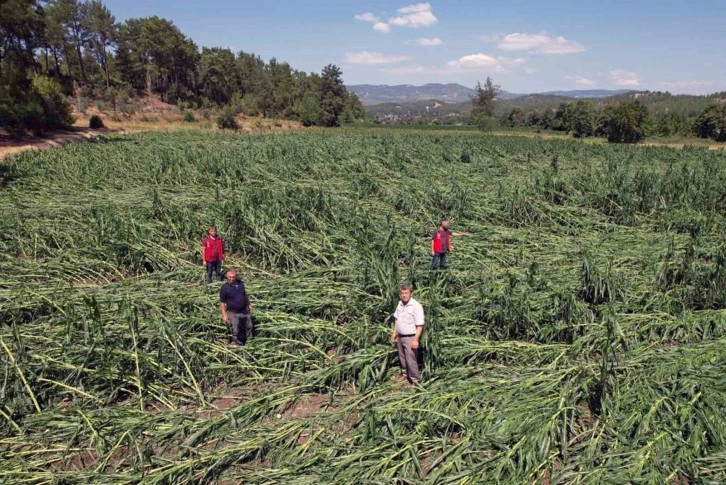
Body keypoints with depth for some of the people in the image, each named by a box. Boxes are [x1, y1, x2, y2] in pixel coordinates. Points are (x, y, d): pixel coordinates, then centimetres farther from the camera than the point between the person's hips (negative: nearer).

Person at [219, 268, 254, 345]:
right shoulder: (224, 288, -20)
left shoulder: (240, 283, -5)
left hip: (244, 310, 6)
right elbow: (222, 303, -14)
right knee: (236, 331, 6)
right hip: (233, 313, -5)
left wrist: (249, 304, 17)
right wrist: (224, 315, -17)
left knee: (249, 326, 21)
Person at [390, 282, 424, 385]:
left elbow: (420, 325, -20)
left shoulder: (416, 306, -20)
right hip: (400, 336, 7)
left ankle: (415, 380, 12)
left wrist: (416, 339, -23)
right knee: (402, 358, 20)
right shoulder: (400, 304, 2)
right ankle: (405, 374, 40)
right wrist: (394, 333, 16)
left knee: (411, 360, -2)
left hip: (410, 337, -7)